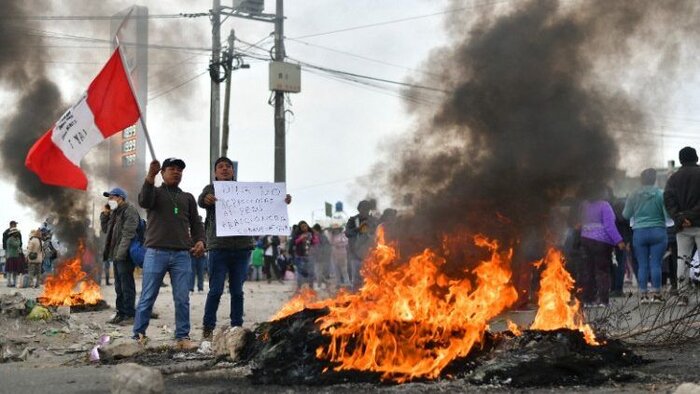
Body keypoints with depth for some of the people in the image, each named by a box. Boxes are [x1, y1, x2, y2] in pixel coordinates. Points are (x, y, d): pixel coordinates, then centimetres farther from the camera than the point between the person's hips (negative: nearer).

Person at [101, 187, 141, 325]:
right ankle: (121, 313, 19)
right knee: (119, 286, 13)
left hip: (125, 255, -10)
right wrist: (105, 215, 12)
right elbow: (105, 229, 27)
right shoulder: (114, 212, 20)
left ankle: (130, 315, -5)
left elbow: (128, 233, -19)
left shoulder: (130, 210, -10)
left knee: (126, 285, -7)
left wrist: (121, 252, -25)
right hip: (117, 254, 10)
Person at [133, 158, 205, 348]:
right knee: (147, 297, -1)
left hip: (182, 255, 3)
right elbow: (144, 201, -13)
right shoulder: (155, 192, 10)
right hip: (156, 253, -3)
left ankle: (183, 336, 5)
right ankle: (138, 335, 6)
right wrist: (150, 177, -29)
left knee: (182, 299, 0)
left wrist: (200, 240, -6)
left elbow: (195, 223, 16)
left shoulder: (188, 198, 20)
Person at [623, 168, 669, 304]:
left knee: (642, 265, 4)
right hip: (658, 232, -2)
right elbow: (667, 214, -8)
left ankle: (643, 294, 4)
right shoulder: (660, 194, -6)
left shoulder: (634, 196, 1)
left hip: (639, 233, 2)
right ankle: (656, 294, -1)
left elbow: (626, 215, 7)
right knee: (656, 264, -1)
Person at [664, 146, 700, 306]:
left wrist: (679, 218, -8)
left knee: (682, 259, 6)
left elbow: (668, 200, -2)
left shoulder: (674, 178, 10)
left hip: (682, 227, 3)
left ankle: (682, 294, 0)